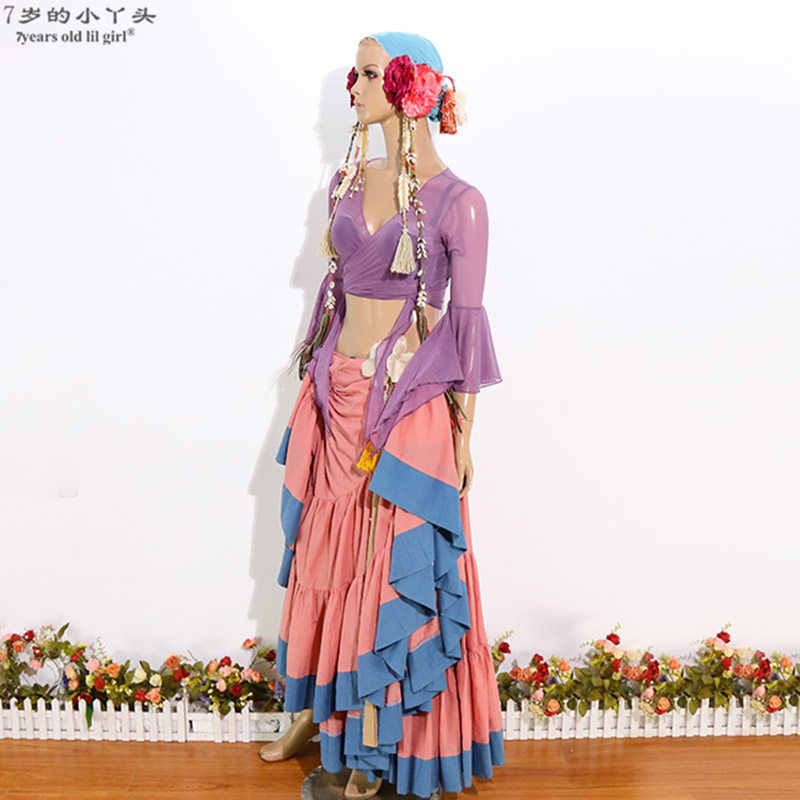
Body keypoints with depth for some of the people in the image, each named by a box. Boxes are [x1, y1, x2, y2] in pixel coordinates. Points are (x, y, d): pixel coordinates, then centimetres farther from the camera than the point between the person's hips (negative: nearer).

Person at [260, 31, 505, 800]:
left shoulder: (455, 201, -8)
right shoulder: (346, 181, 8)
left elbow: (466, 323, -7)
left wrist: (463, 439, -6)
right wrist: (318, 381, 15)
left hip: (409, 403, -5)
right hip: (337, 395, 6)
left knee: (392, 568, 5)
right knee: (325, 553, 15)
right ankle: (315, 708, 35)